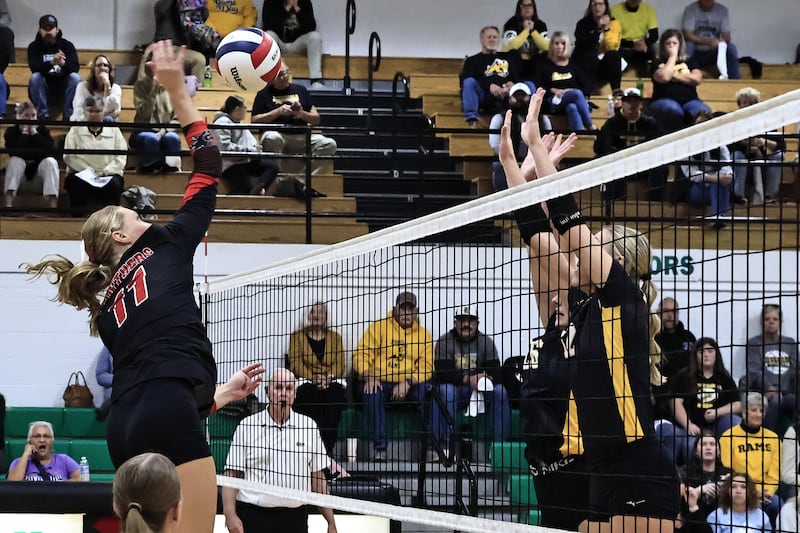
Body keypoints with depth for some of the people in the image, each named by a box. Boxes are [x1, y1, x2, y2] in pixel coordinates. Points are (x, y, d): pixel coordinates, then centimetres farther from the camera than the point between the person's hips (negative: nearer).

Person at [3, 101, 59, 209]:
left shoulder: (42, 130, 2)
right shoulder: (11, 131, -1)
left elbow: (51, 151, -18)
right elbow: (14, 152, -22)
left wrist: (34, 132, -14)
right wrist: (25, 132, -15)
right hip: (19, 179, -1)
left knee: (51, 161, -26)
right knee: (15, 161, -29)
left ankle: (53, 207, -43)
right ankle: (8, 203, -46)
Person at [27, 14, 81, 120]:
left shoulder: (67, 45, -3)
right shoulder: (34, 46, -4)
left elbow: (75, 67, -19)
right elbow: (34, 67, -23)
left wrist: (63, 63, -43)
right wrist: (51, 62, -42)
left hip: (63, 87, 0)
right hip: (43, 89, 0)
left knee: (75, 77, -26)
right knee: (35, 77, -29)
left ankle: (69, 115, -21)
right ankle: (43, 115, -23)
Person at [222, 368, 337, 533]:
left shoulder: (308, 426, 10)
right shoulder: (247, 426, 3)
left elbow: (317, 478, 12)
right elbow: (232, 474, 0)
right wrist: (230, 514, -14)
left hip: (295, 519, 2)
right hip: (253, 517, -2)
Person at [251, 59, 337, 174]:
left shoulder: (300, 90, 20)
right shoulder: (264, 93, 13)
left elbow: (316, 119, 17)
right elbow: (255, 120, 2)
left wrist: (302, 114, -5)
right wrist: (278, 112, -9)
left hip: (302, 136, 3)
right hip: (277, 134, -3)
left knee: (329, 145, -23)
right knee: (272, 139, -40)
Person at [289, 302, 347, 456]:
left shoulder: (335, 337, 20)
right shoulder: (297, 337, 15)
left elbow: (340, 364, 8)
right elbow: (296, 363, 1)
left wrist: (328, 377, -14)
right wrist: (313, 378, -16)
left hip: (331, 381, 1)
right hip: (306, 380, -1)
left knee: (334, 395, -35)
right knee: (307, 395, -37)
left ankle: (328, 448, -36)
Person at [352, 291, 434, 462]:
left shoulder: (423, 334, 9)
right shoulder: (379, 327, 5)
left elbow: (426, 367, -1)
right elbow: (361, 354, -1)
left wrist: (407, 383, -19)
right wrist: (368, 377, -20)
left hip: (410, 386, 1)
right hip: (381, 383, -1)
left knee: (427, 393, -30)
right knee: (372, 394, -35)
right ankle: (380, 447, -32)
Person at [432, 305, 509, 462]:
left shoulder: (486, 342, 5)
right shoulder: (444, 342, -2)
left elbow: (495, 371, -4)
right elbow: (441, 373, -16)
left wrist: (487, 379, -30)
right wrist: (467, 379, -31)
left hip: (481, 391, 2)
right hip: (454, 390, -2)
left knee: (500, 391, -25)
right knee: (445, 390, -35)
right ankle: (444, 447, -40)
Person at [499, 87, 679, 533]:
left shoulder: (625, 296, -3)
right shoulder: (587, 311, 16)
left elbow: (568, 221, -7)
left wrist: (537, 143, -2)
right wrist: (510, 160, 17)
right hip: (605, 476, 9)